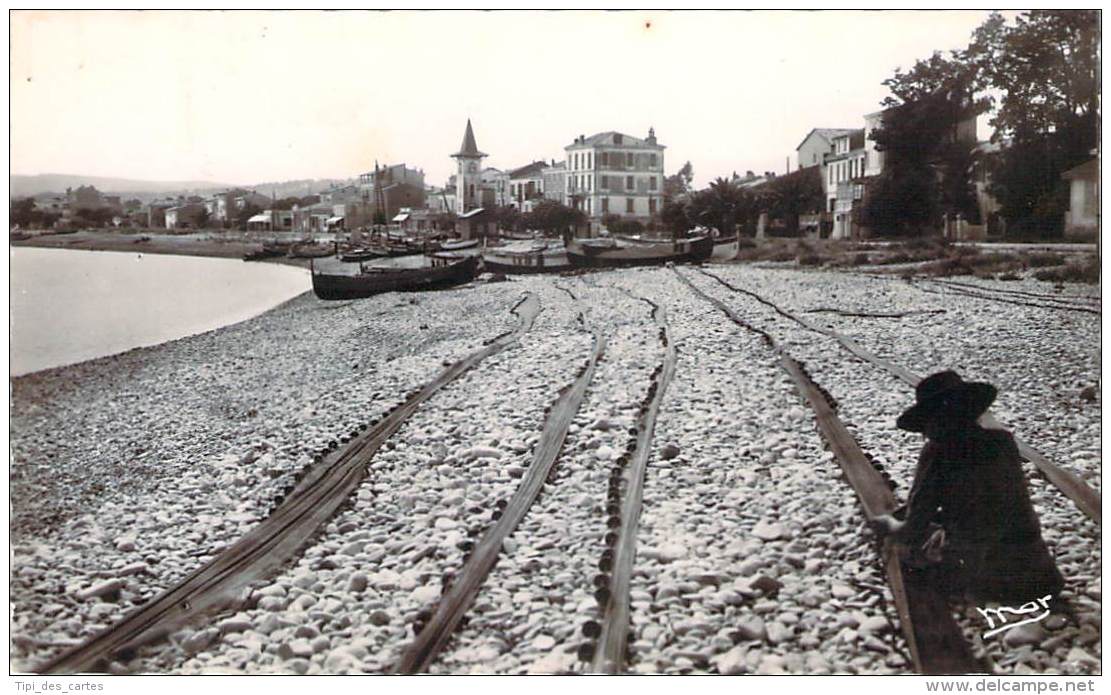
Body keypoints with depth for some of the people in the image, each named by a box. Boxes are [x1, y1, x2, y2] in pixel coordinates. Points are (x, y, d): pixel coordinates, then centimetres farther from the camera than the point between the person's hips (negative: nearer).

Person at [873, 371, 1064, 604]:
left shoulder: (937, 455, -17)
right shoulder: (1004, 441, -3)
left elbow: (913, 532, -10)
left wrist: (887, 523, 11)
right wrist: (939, 516, 23)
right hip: (1034, 564, 4)